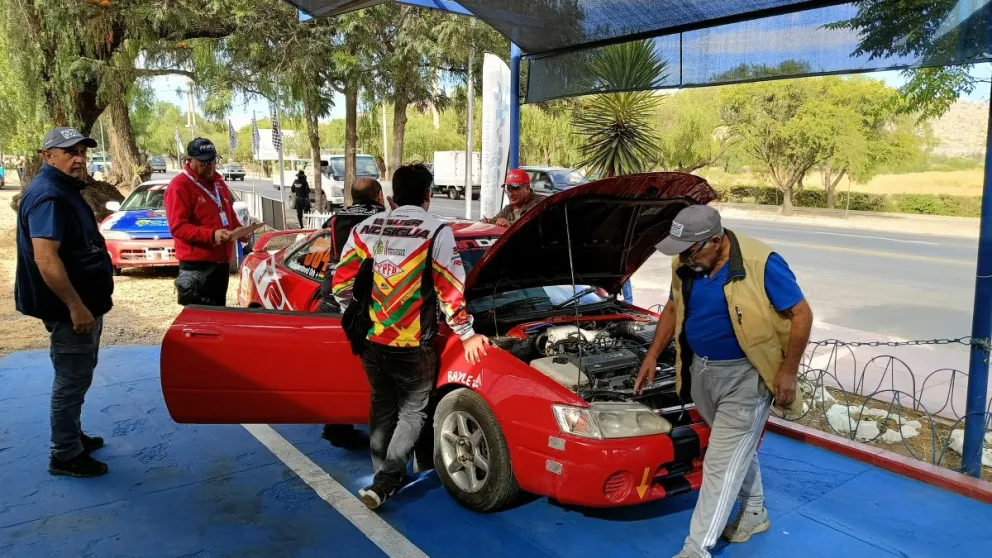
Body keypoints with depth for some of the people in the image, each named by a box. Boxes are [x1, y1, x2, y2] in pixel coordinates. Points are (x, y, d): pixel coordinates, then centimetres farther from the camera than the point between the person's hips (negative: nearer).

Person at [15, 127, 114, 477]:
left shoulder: (65, 191, 13)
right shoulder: (48, 196, -20)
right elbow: (45, 259, -29)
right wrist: (76, 307, -27)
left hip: (84, 302, 10)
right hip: (70, 309, -10)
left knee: (76, 377, 21)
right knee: (72, 380, 0)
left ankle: (73, 437, 35)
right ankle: (65, 456, 12)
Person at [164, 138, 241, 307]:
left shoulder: (218, 181, 14)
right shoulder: (179, 186, -11)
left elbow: (229, 213, 26)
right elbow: (177, 227, -18)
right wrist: (211, 235, -29)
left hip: (222, 260, 8)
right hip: (197, 265, -8)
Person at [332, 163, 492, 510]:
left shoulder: (366, 228, 6)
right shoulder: (436, 231, -9)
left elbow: (341, 281, 9)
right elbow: (450, 290, -9)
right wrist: (467, 335, 0)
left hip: (371, 339, 5)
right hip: (412, 345, -4)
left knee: (382, 407, 20)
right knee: (412, 411, 12)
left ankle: (382, 475, 27)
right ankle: (386, 480, 5)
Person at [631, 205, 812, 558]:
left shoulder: (761, 264, -21)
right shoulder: (686, 265, -3)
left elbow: (801, 315, -15)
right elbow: (673, 309, 12)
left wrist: (788, 372, -15)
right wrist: (652, 355, 9)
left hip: (744, 376, -6)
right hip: (701, 370, 6)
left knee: (722, 462, -3)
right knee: (738, 447, 23)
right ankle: (755, 512, 43)